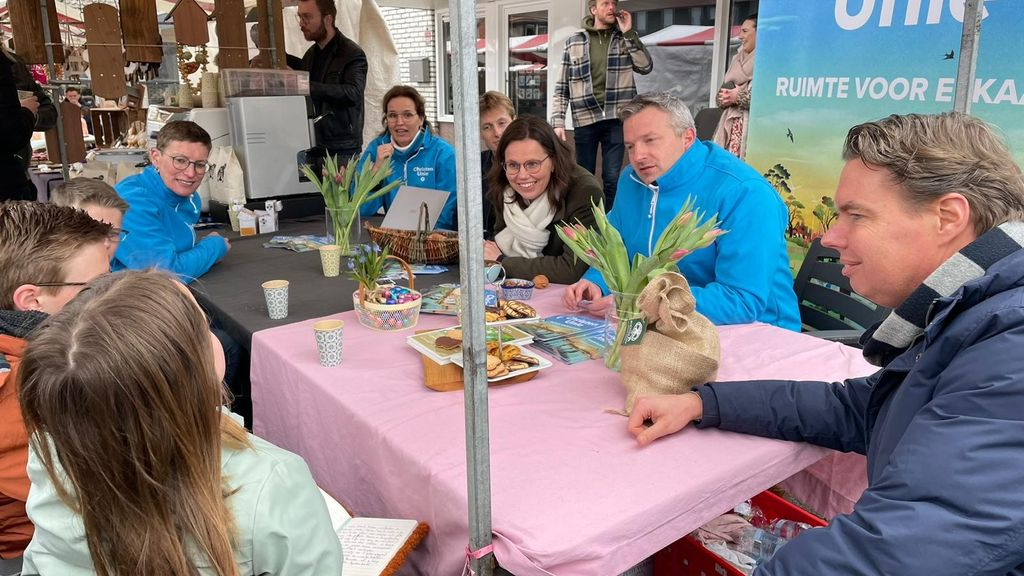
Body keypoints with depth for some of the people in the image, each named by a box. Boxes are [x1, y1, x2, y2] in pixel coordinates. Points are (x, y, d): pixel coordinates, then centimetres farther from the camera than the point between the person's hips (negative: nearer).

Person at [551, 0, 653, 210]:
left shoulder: (626, 38, 9)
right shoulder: (573, 42, 4)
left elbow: (646, 67, -5)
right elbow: (562, 86, 4)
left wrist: (628, 33, -7)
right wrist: (558, 121, -5)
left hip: (616, 119, 0)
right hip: (585, 119, 0)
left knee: (612, 178, -1)